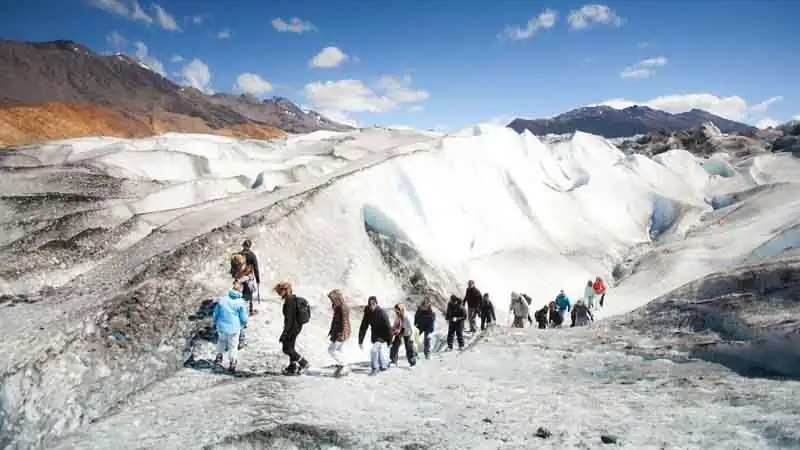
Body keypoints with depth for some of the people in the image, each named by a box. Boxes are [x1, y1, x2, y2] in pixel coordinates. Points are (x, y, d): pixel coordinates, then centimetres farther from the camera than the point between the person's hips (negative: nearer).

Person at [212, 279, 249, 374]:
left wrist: (214, 323, 20)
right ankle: (232, 364, 22)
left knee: (221, 340, 32)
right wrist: (241, 324, 14)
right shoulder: (241, 302, -12)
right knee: (233, 346, 16)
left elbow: (215, 314, 2)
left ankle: (219, 356, 32)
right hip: (234, 328, -2)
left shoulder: (222, 299, -6)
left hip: (221, 327, 2)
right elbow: (244, 319, -8)